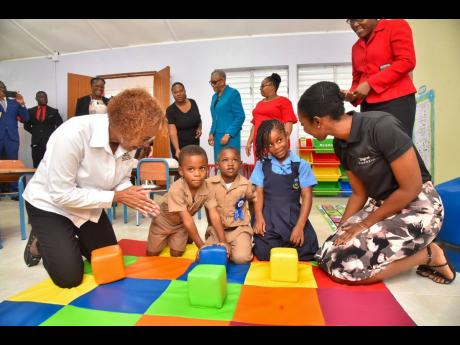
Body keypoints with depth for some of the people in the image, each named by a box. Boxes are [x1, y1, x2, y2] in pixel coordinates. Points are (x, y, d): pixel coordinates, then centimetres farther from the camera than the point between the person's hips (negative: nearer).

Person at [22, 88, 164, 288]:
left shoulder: (126, 140, -18)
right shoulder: (73, 135, -37)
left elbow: (122, 180, -3)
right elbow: (61, 195, -30)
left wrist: (130, 193, -26)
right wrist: (115, 197, -30)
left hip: (89, 205, 6)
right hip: (50, 204, -5)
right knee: (69, 277, -8)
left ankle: (69, 241, 34)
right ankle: (41, 242, 21)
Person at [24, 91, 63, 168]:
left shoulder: (54, 111, 4)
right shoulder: (31, 111, 10)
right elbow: (26, 126, 18)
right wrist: (35, 133, 8)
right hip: (36, 142, 3)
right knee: (37, 166, 4)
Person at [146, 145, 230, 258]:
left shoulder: (206, 188, -28)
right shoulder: (176, 190, -41)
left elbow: (214, 215, -27)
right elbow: (187, 220, -40)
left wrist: (223, 241, -35)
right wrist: (201, 246, -38)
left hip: (181, 224, 3)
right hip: (163, 221, -3)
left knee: (177, 254, 1)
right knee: (152, 253, 9)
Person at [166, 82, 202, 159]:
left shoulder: (193, 102, -1)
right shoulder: (170, 110, -13)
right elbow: (172, 132, -21)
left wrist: (199, 128, -4)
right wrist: (177, 149, -35)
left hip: (195, 144, 4)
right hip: (180, 146, -3)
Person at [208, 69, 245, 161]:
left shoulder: (233, 93, -6)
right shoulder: (215, 96, 15)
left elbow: (240, 117, -11)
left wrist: (228, 134, -16)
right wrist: (212, 133, 7)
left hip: (230, 136, -7)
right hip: (217, 136, 7)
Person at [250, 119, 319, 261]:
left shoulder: (301, 165, 0)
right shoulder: (262, 164, 5)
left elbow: (307, 196, -2)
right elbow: (259, 193, 3)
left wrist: (300, 226, -11)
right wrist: (259, 217, -12)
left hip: (293, 216, 0)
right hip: (269, 217, 0)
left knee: (308, 251, -16)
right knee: (264, 253, -18)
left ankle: (289, 244, 16)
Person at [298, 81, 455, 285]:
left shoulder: (382, 127, -25)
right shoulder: (340, 144, -2)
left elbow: (411, 188, -19)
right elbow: (359, 193, 7)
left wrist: (365, 224, -13)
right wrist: (340, 231, 1)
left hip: (418, 208, -7)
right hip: (380, 206, 7)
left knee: (346, 265, -23)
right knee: (328, 257, -9)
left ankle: (428, 255, -1)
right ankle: (408, 251, 8)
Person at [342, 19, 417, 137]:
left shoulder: (396, 26, 6)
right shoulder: (356, 47, 24)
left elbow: (406, 61, -7)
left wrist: (370, 84, -12)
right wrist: (352, 94, 0)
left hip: (397, 101, -5)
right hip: (368, 106, 6)